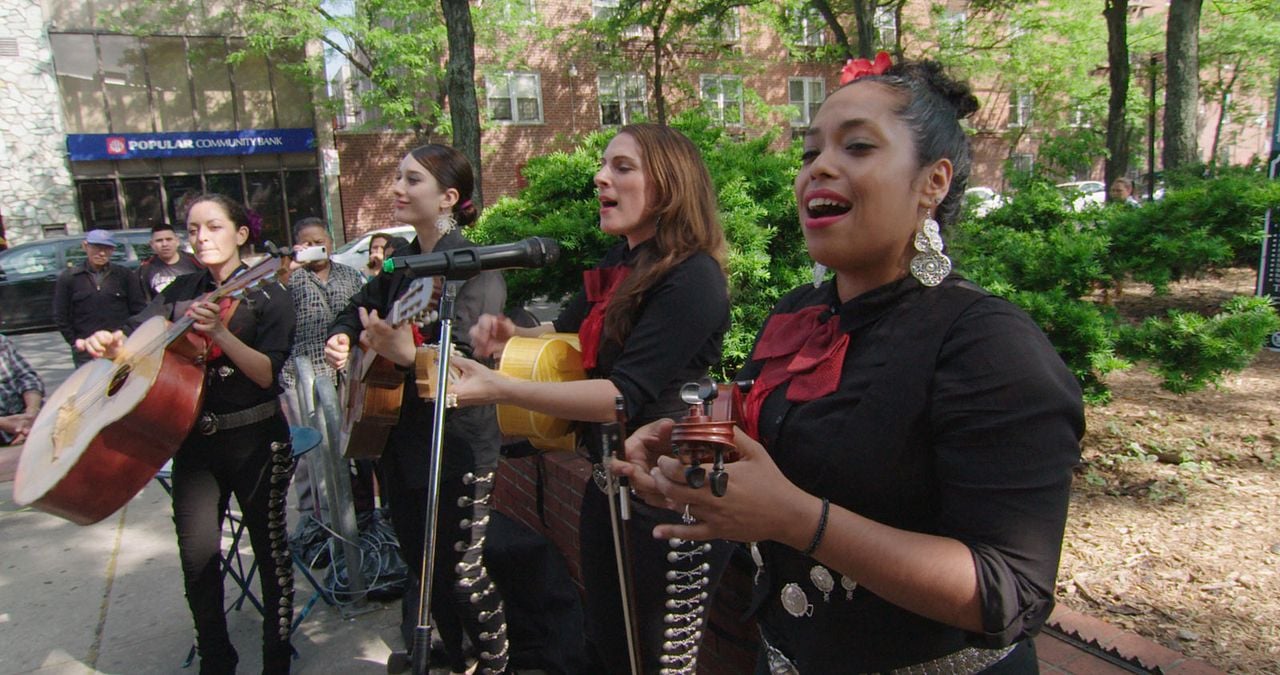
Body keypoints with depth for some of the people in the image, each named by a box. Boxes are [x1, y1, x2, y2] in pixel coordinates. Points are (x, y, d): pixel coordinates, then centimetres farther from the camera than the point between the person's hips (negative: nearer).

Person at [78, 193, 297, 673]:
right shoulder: (182, 292, 9)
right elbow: (137, 337, 3)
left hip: (256, 441, -4)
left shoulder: (268, 296, -5)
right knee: (197, 556, 4)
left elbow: (267, 373, -15)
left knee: (269, 547, 6)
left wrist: (219, 332, -28)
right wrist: (108, 343, -19)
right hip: (194, 440, 4)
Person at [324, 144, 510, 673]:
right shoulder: (402, 261, 6)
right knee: (420, 564, 21)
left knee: (459, 573, 4)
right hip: (403, 441, 8)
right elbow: (358, 310, 20)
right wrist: (340, 338, -2)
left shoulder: (474, 270, -18)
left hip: (456, 449, -8)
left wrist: (408, 354, -43)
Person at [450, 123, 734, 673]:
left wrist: (498, 389, -34)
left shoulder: (692, 277, -21)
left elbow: (625, 395, -28)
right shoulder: (620, 265, 5)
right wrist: (511, 337, -6)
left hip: (669, 504, -8)